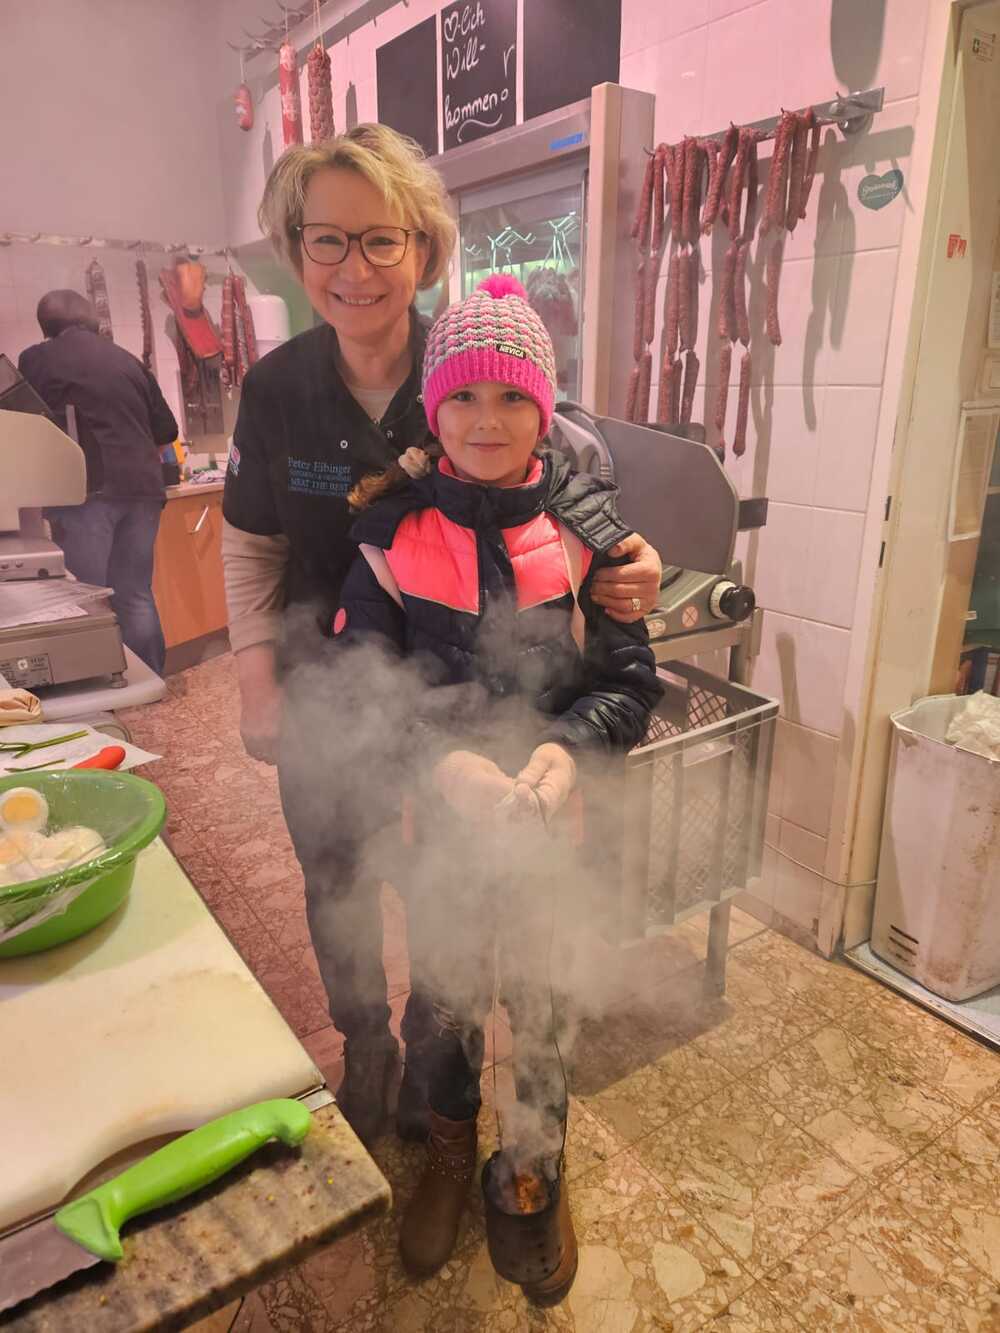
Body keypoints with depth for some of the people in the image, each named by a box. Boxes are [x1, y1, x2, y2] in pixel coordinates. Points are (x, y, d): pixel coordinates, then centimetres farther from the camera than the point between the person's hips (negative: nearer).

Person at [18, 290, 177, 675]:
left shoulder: (35, 359, 3)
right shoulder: (127, 359, 14)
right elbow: (167, 430, 17)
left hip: (86, 490, -4)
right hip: (141, 487, 4)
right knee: (136, 596, 11)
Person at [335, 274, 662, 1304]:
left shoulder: (583, 528, -8)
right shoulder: (394, 531, -9)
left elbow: (630, 677, -6)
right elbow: (363, 682, -9)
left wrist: (567, 750, -24)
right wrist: (443, 762, -25)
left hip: (552, 812, 0)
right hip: (437, 814, 1)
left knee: (537, 989, 16)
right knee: (446, 984, 20)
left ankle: (537, 1160, 45)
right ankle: (450, 1139, 50)